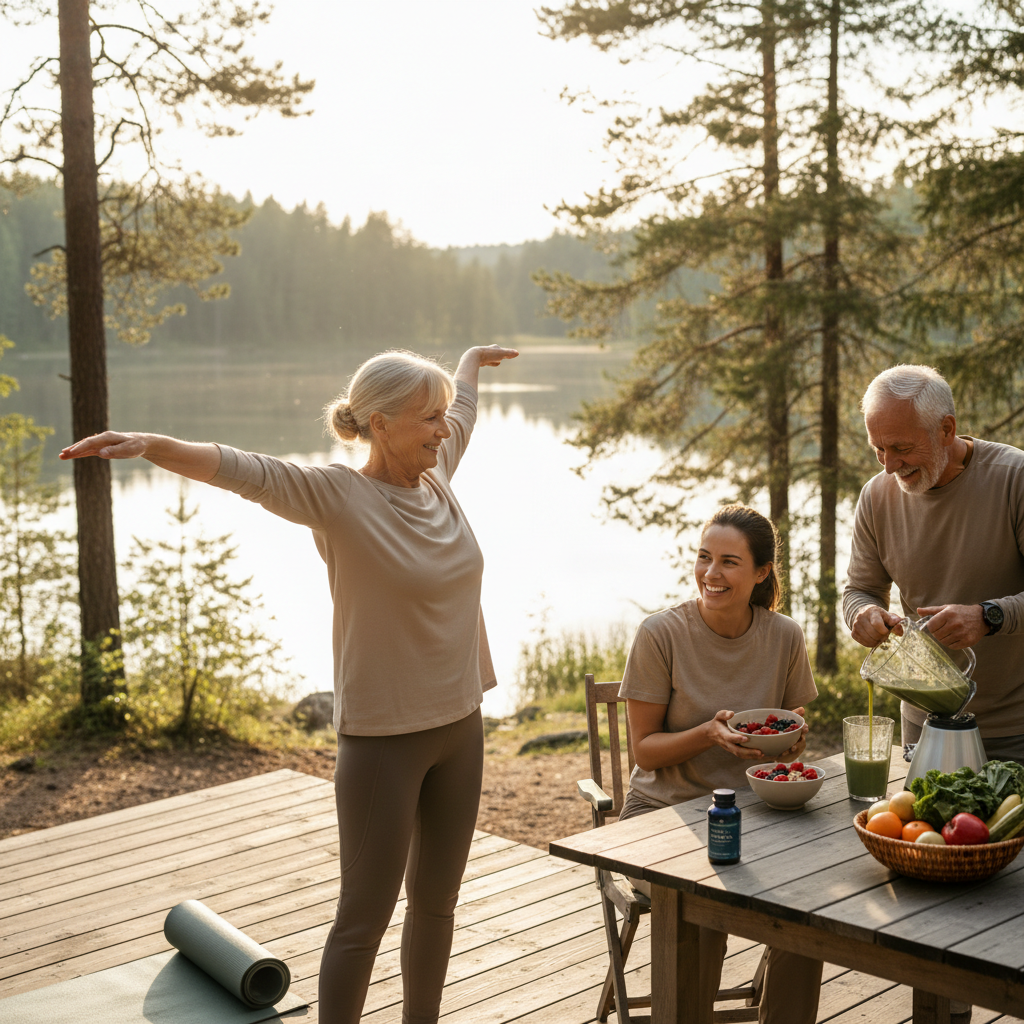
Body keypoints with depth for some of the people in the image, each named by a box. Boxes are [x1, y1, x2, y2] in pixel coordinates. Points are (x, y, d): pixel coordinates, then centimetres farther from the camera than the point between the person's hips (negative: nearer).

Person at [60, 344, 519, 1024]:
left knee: (436, 901, 19)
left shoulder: (437, 477, 4)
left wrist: (474, 359, 46)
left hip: (459, 724, 7)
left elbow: (463, 410, 26)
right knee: (365, 917, 2)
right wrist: (149, 444, -45)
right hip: (382, 738, -7)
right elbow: (238, 469, -29)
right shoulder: (336, 495, -14)